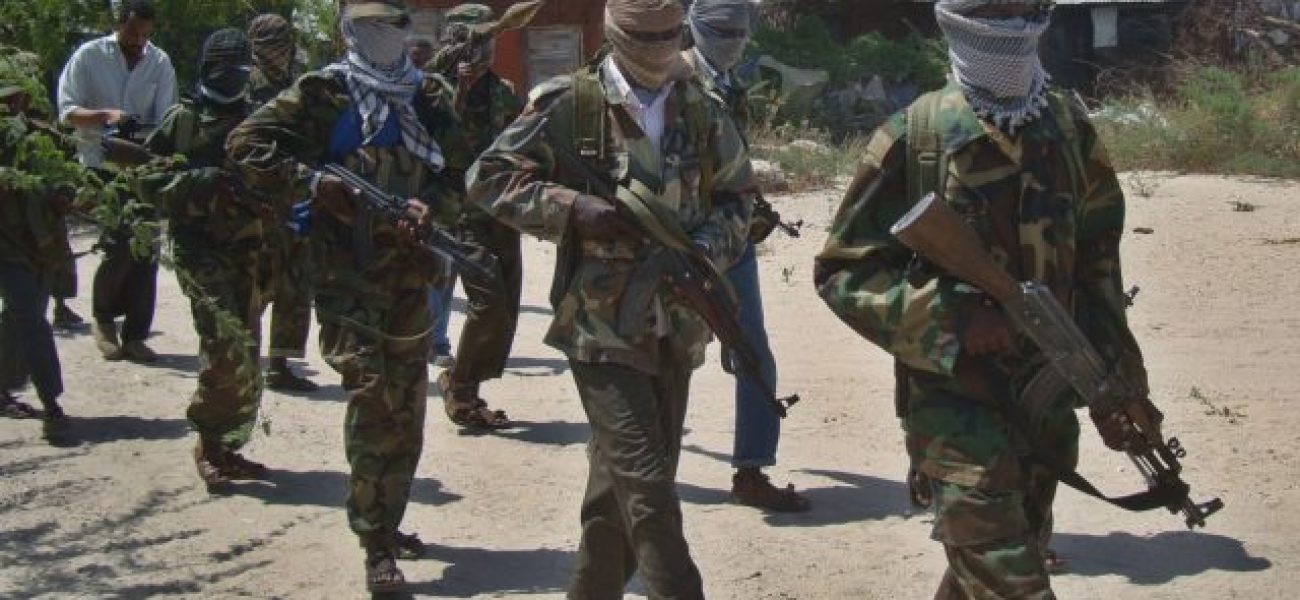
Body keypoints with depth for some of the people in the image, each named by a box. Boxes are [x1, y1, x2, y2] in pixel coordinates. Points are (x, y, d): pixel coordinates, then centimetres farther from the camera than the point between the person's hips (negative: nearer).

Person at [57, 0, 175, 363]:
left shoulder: (160, 63, 2)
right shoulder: (89, 56, -3)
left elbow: (166, 119, -3)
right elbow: (67, 111, -5)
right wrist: (105, 115, -22)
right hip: (101, 165, -3)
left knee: (146, 250, -1)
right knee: (120, 245, -13)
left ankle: (135, 335, 9)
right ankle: (103, 318, 11)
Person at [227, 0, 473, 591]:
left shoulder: (429, 97, 12)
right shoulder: (324, 93, 0)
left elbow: (460, 172, 9)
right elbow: (246, 143, -4)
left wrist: (429, 205, -12)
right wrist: (314, 181, -16)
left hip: (410, 271, 5)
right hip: (347, 272, -5)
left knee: (406, 409, 12)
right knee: (371, 399, -14)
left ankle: (387, 524, 29)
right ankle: (376, 547, -8)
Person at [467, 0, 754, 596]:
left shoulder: (702, 111, 6)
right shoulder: (568, 104, -7)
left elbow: (736, 194, 16)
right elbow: (489, 177, -4)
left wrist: (708, 246, -5)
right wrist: (574, 208, -17)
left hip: (676, 324, 5)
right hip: (602, 323, -5)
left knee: (620, 477, 13)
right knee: (647, 482, -10)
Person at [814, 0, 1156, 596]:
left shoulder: (1069, 127, 3)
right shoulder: (913, 139, -10)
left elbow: (1096, 254, 13)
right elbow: (843, 271, -8)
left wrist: (1114, 371, 7)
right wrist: (953, 319, -20)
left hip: (1048, 403, 5)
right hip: (959, 406, -5)